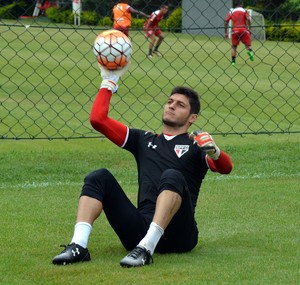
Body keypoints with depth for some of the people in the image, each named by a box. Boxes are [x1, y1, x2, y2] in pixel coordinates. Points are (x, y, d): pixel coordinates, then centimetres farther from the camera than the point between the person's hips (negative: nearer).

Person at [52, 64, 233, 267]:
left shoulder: (196, 146, 14)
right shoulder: (144, 140, 27)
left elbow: (225, 168, -6)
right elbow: (98, 119, 23)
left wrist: (214, 152, -27)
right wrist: (109, 83, 23)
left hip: (177, 234, -4)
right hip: (141, 227, 4)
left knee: (172, 176, -31)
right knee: (100, 177, -10)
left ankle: (145, 249, -48)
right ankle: (78, 246, -30)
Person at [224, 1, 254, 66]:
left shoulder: (231, 12, 14)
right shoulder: (244, 11, 8)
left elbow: (226, 21, 6)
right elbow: (248, 19, -9)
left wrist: (226, 32, 10)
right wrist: (249, 29, -5)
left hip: (235, 30, 2)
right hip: (243, 29, -1)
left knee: (234, 46, 12)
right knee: (248, 44, 6)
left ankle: (233, 61, 2)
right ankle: (250, 50, -28)